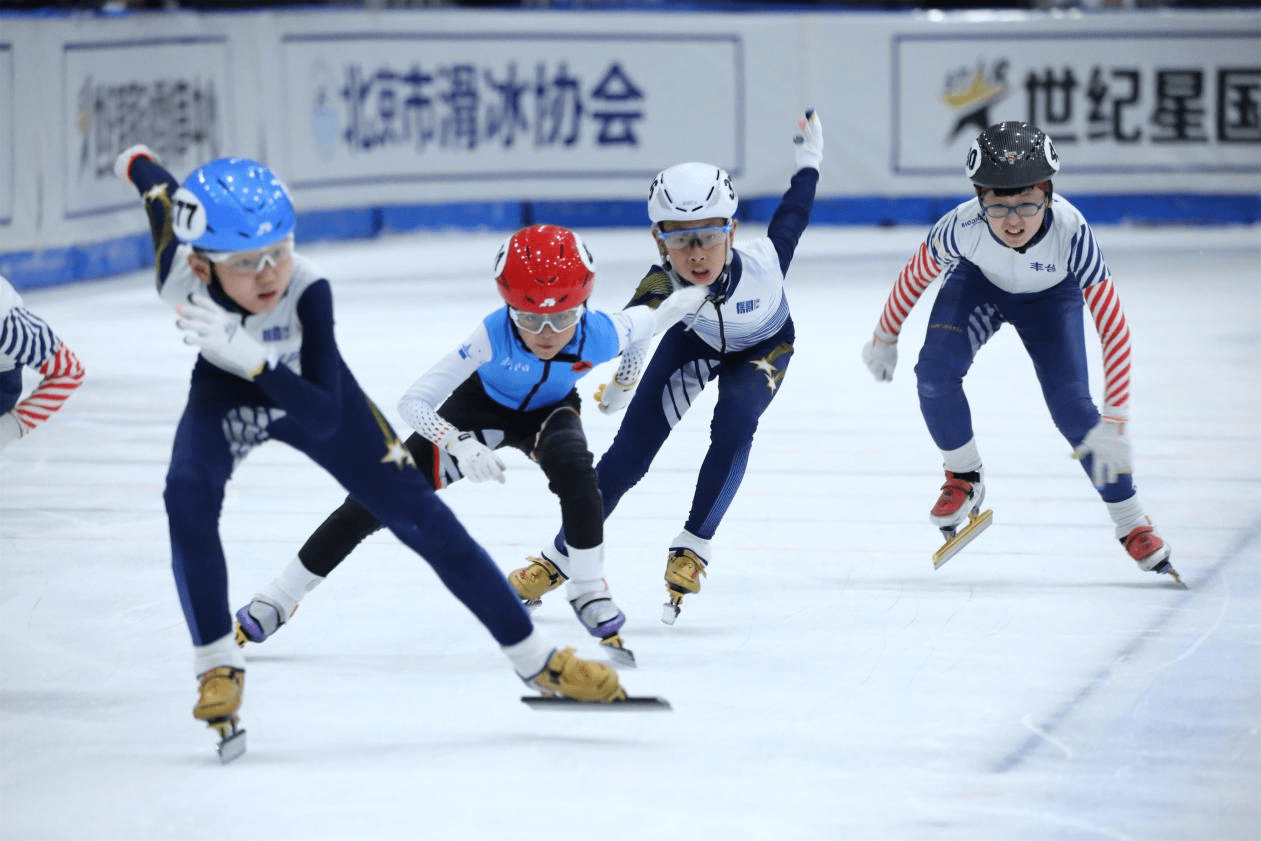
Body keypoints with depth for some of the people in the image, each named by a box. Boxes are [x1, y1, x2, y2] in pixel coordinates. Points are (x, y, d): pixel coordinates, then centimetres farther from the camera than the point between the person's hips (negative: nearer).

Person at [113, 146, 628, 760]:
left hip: (308, 388, -1)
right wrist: (138, 162, 12)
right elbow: (160, 188, -11)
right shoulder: (178, 266, -34)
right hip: (227, 392, 1)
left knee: (420, 516, -2)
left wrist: (252, 359, -58)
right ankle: (219, 670, -14)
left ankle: (539, 663, 11)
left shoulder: (307, 290, -40)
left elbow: (325, 417, -44)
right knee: (188, 495, -28)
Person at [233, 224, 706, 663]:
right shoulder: (494, 335, -41)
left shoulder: (599, 336, -35)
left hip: (548, 411, 1)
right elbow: (412, 403, -39)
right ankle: (275, 604, 5)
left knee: (573, 466, -34)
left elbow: (647, 321, -10)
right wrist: (459, 445, -52)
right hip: (482, 406, -1)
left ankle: (588, 593, -14)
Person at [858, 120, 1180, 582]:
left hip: (1050, 297, -1)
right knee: (935, 372, -22)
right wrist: (884, 339, -2)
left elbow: (1114, 329, -38)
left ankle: (1132, 523, 5)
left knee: (1071, 405, -13)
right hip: (978, 284, 1)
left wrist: (1114, 422, -41)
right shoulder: (962, 227, -38)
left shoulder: (1070, 230, -41)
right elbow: (914, 277, -16)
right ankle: (964, 480, 5)